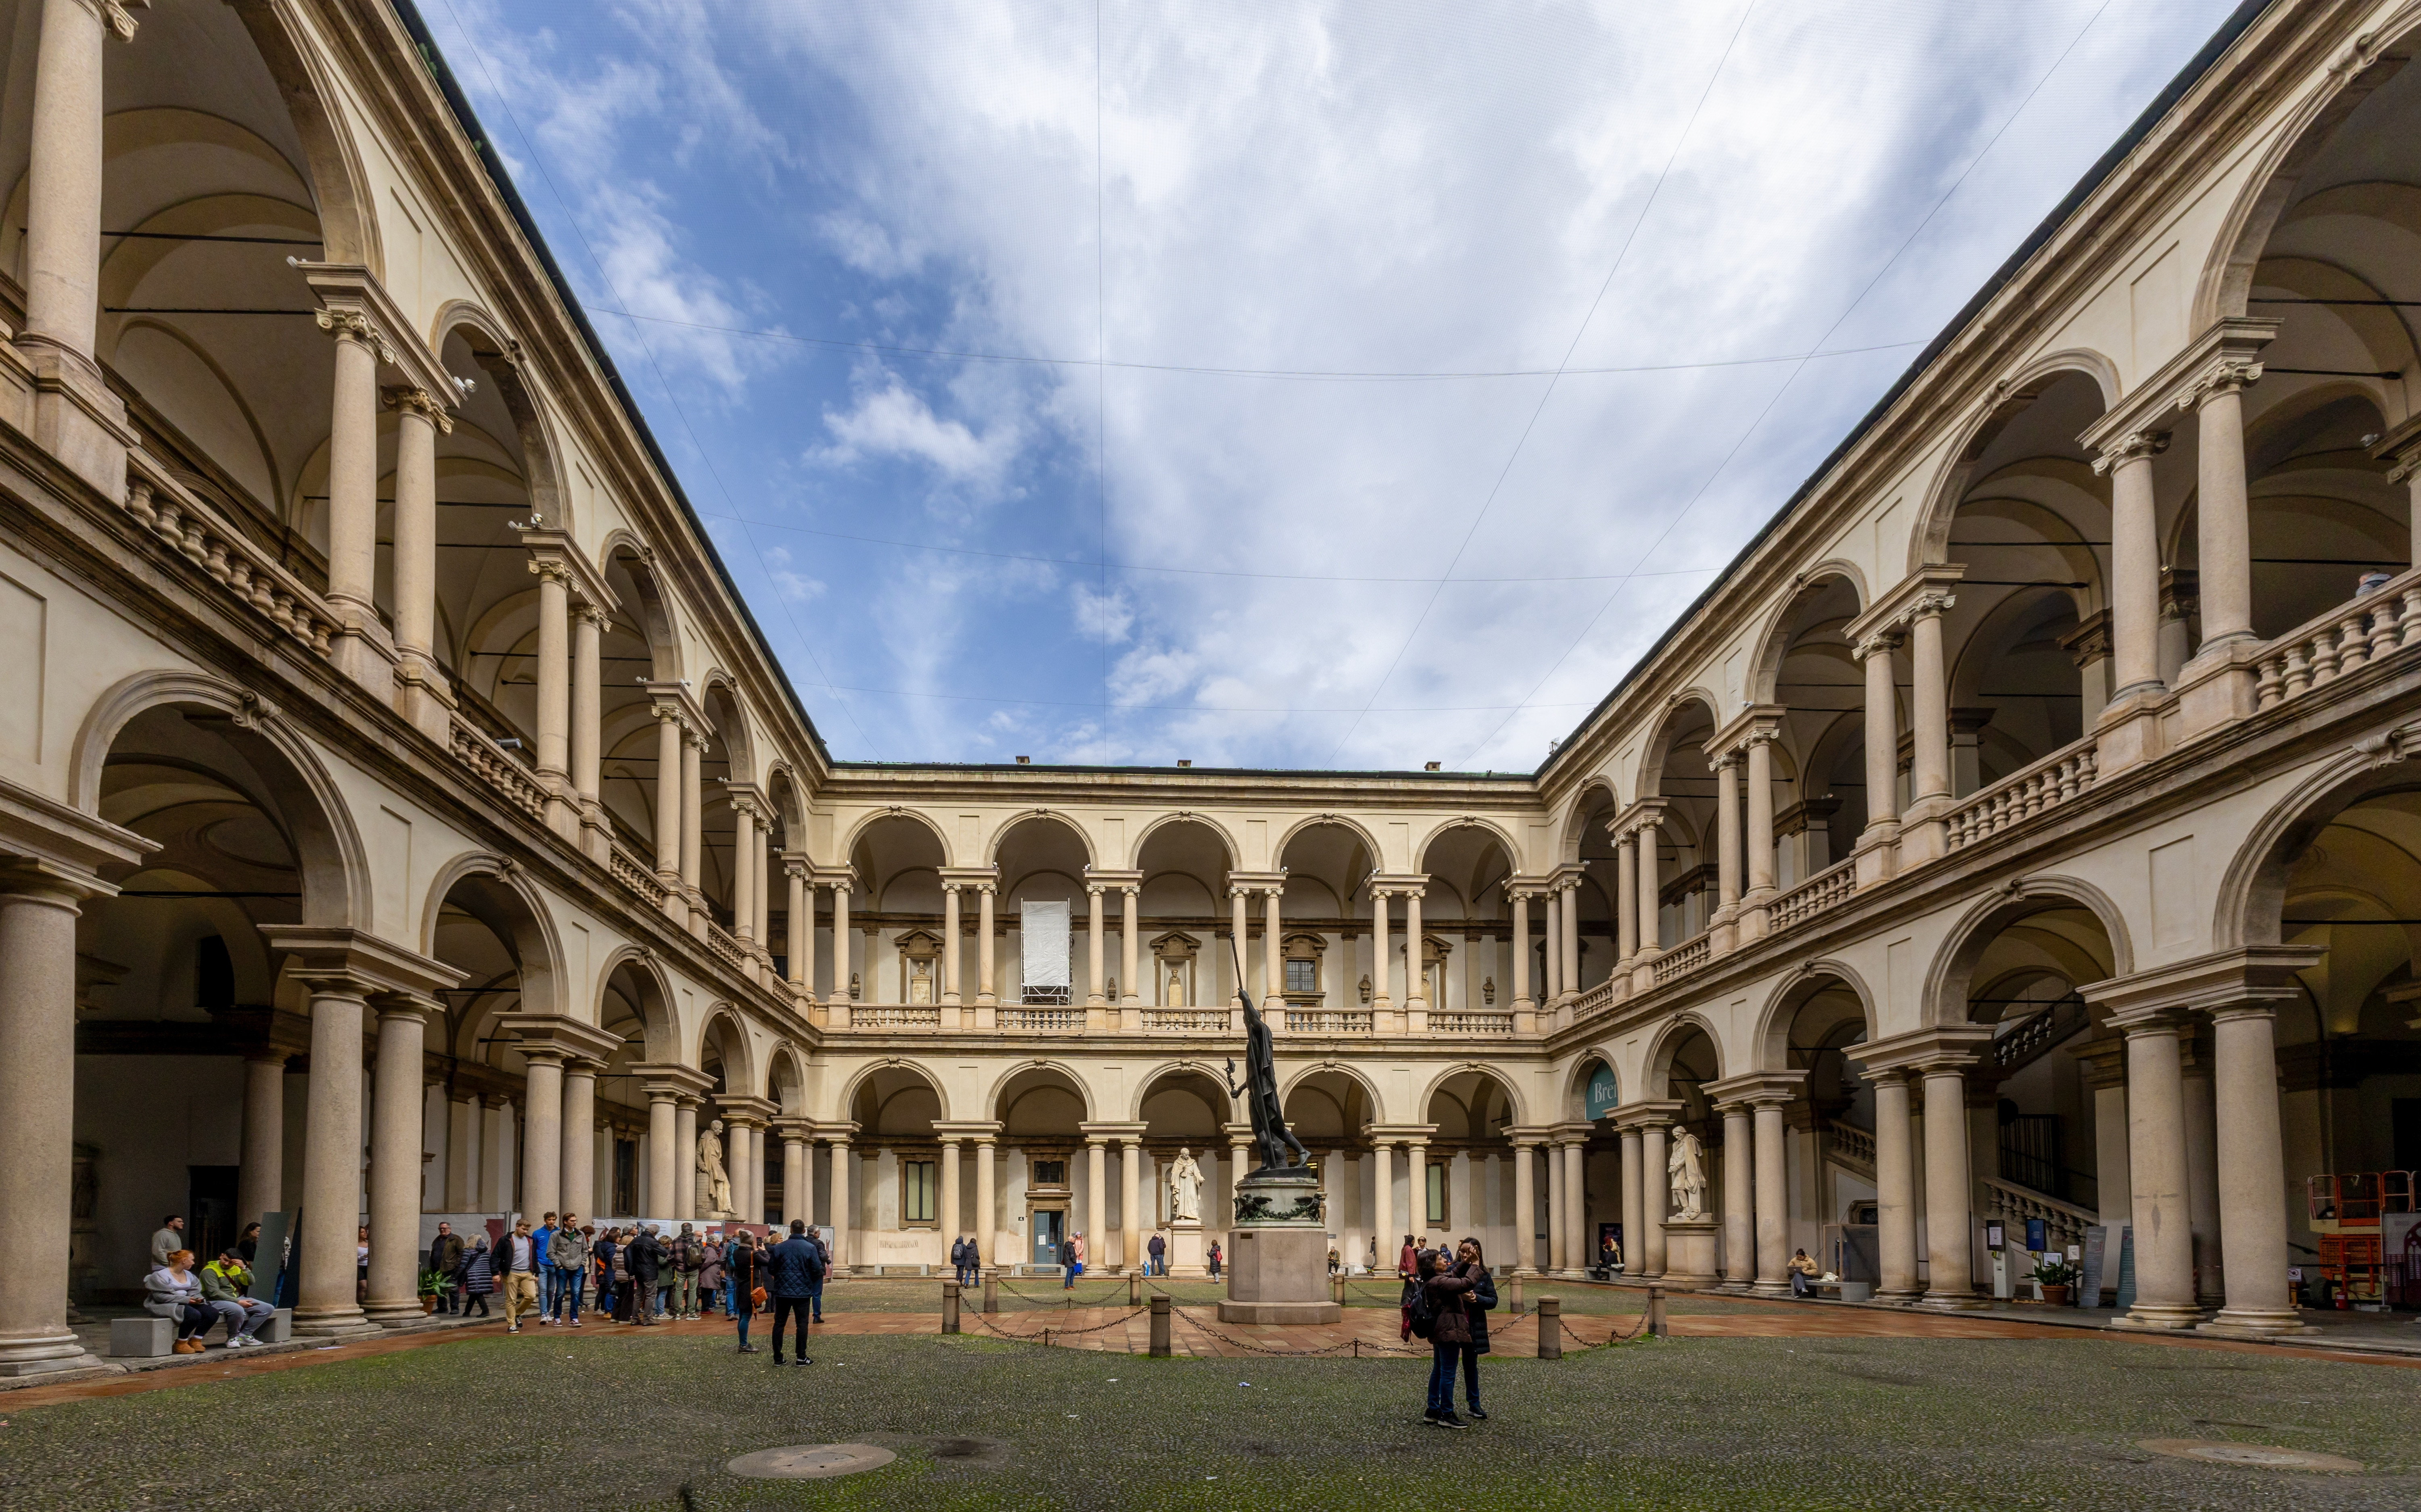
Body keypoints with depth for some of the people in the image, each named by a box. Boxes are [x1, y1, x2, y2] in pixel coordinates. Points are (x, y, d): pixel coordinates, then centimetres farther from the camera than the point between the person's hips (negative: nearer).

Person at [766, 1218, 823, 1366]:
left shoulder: (779, 1247, -3)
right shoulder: (810, 1248, -8)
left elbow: (771, 1269, 0)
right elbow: (817, 1270, -9)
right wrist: (812, 1280, 13)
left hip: (782, 1291, 2)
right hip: (803, 1292, -2)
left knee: (779, 1323, 9)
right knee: (802, 1323, 4)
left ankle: (777, 1358, 9)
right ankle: (802, 1357, 2)